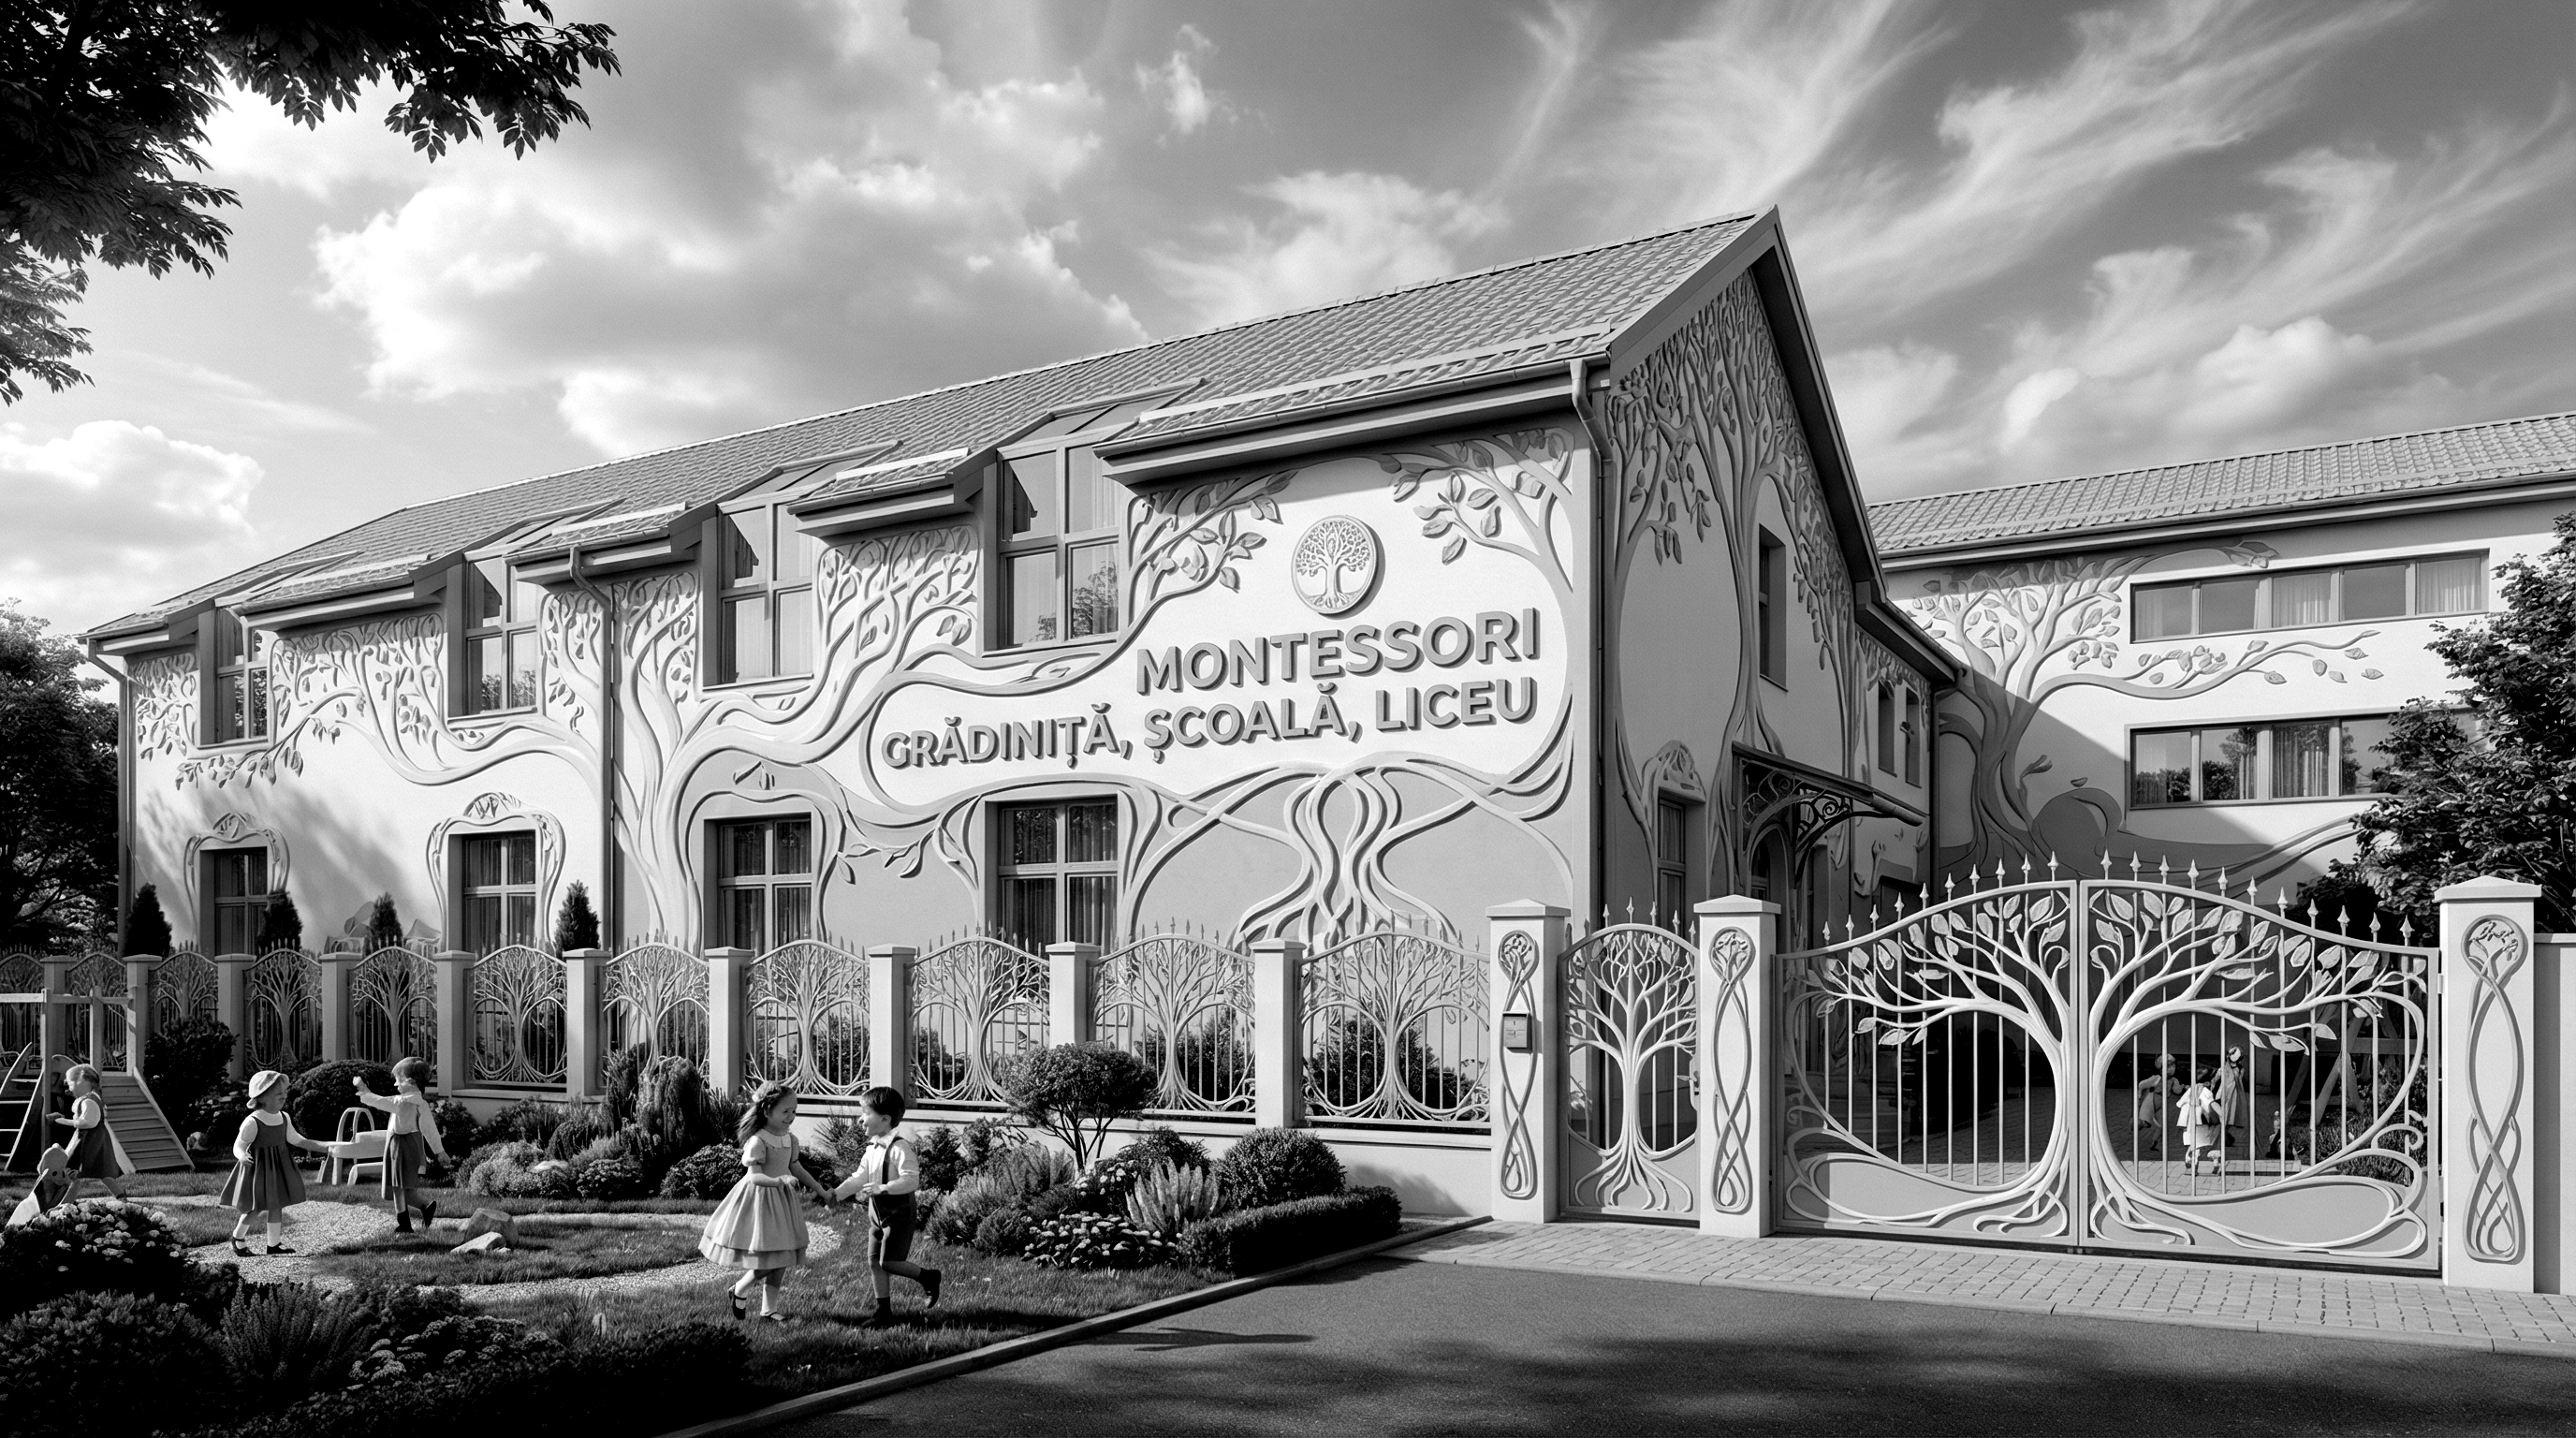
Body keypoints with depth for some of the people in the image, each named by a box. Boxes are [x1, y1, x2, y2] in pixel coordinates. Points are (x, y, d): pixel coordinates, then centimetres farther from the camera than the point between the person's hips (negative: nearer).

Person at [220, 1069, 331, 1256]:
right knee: (255, 1208, -1)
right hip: (258, 1168, -6)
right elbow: (238, 1146, -15)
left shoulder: (284, 1118, 1)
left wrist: (324, 1147, 9)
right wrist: (243, 1157, -38)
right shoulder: (252, 1122, -20)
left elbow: (295, 1140, 11)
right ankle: (238, 1238, 25)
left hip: (278, 1167, 6)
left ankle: (274, 1243, 19)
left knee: (277, 1205, 9)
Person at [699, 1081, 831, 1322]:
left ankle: (769, 1308, 20)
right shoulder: (757, 1142, -19)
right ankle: (741, 1288, 22)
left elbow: (796, 1169, 16)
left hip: (782, 1201, 7)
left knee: (782, 1260, 8)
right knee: (766, 1261, -7)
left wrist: (820, 1190, 19)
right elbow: (754, 1176, -25)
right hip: (759, 1201, -7)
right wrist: (779, 1180, -40)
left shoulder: (790, 1139, 4)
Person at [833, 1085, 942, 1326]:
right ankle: (884, 1311, 18)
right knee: (874, 1261, 9)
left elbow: (911, 1180, -27)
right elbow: (859, 1177, 12)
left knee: (888, 1261, -9)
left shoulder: (900, 1148, -21)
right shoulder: (872, 1148, 8)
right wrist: (836, 1193, 2)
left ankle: (928, 1277, 13)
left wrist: (883, 1188, -36)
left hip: (898, 1213, -9)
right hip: (877, 1213, 9)